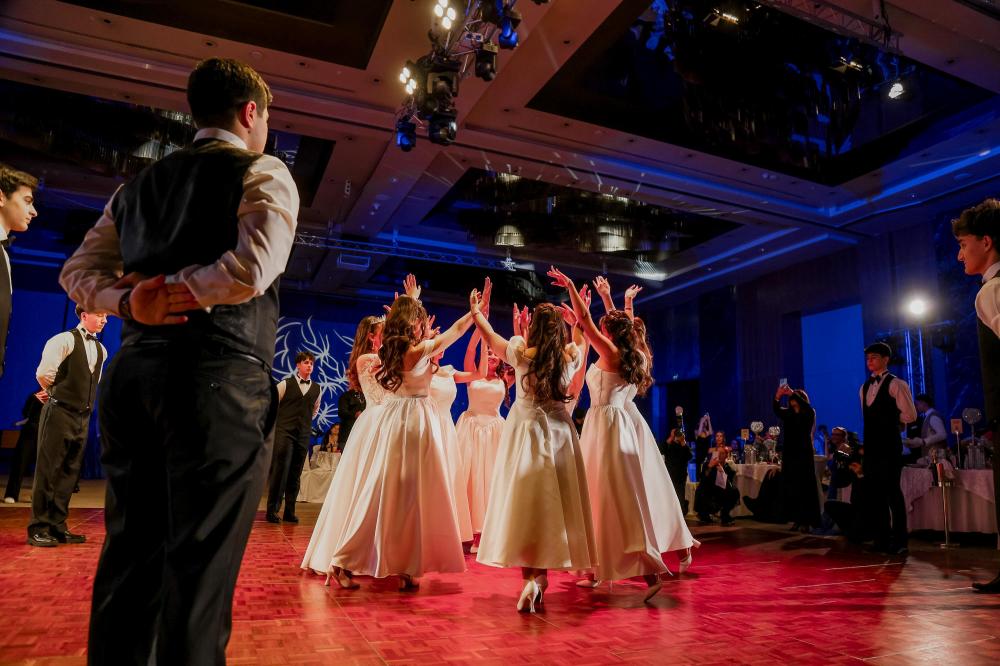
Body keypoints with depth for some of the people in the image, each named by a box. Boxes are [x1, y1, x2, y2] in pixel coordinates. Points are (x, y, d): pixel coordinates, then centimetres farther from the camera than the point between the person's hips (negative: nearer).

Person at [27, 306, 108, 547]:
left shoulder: (101, 350, 13)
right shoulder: (65, 340, -9)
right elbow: (44, 373, -14)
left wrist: (85, 400, 14)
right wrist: (54, 393, 2)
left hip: (82, 417, 7)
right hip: (59, 413, -7)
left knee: (69, 473, 10)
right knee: (48, 470, -2)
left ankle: (57, 527, 17)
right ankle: (38, 529, 5)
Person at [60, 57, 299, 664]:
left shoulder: (141, 183, 21)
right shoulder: (263, 173, 0)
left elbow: (79, 271, 17)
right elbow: (253, 270, -18)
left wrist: (131, 300, 1)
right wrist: (176, 289, -5)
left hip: (134, 371, 7)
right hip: (220, 376, -7)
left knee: (130, 549, 14)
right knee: (201, 561, -1)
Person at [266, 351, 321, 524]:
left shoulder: (317, 389, 9)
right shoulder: (285, 384, -1)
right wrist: (277, 423, 7)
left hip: (304, 435, 4)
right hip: (284, 432, -4)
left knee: (295, 474, 7)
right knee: (280, 470, -6)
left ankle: (290, 512, 14)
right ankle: (272, 510, 3)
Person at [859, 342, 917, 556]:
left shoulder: (895, 384, -6)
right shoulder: (864, 388, 16)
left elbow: (909, 415, -7)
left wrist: (891, 422, 5)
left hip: (889, 446, -7)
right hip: (871, 445, 7)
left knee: (892, 492, -4)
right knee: (876, 493, 9)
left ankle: (899, 542, 5)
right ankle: (882, 539, 16)